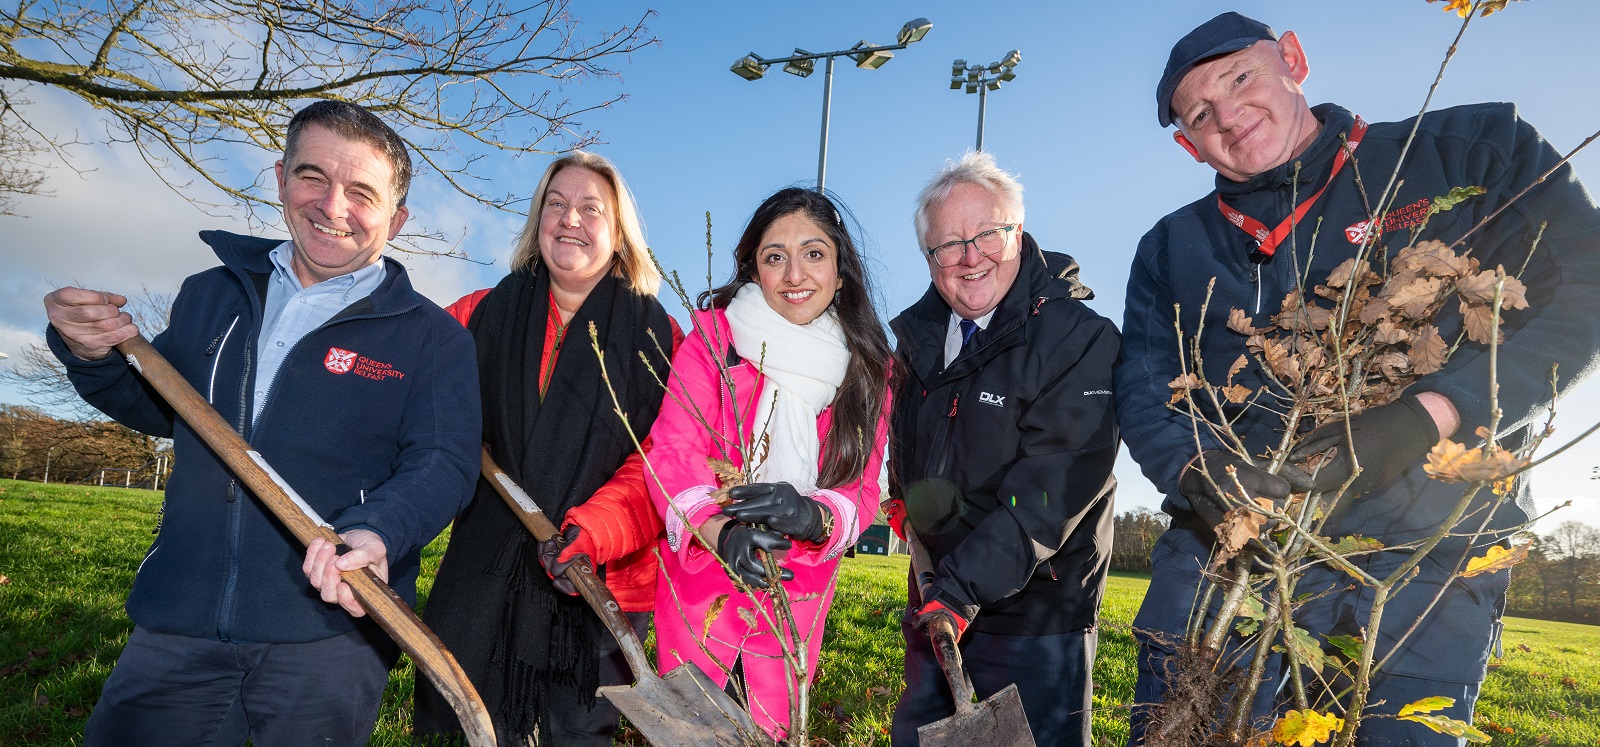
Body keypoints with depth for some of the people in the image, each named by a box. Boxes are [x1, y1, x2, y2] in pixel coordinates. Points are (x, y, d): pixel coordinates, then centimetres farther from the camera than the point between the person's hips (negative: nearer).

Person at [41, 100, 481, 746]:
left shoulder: (432, 337, -4)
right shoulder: (210, 294, 11)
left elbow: (444, 461, -12)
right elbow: (162, 410, 21)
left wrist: (378, 531, -31)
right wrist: (92, 358, 1)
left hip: (330, 633, -3)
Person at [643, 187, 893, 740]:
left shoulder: (867, 366, -4)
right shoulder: (714, 335, -11)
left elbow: (862, 488, -10)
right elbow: (673, 452, -19)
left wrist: (814, 516, -34)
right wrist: (720, 531, -39)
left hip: (797, 594, 2)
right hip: (701, 583, -2)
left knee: (768, 730, 18)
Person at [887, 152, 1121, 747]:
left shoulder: (1079, 338, -17)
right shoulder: (920, 335, 4)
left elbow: (1058, 483, -25)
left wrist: (964, 586, -29)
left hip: (1037, 614, -6)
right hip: (935, 606, 7)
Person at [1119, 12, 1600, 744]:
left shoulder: (1470, 152, 6)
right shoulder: (1171, 250, 13)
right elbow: (1142, 393, 5)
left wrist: (1428, 415, -18)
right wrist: (1199, 473, -17)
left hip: (1428, 549, -1)